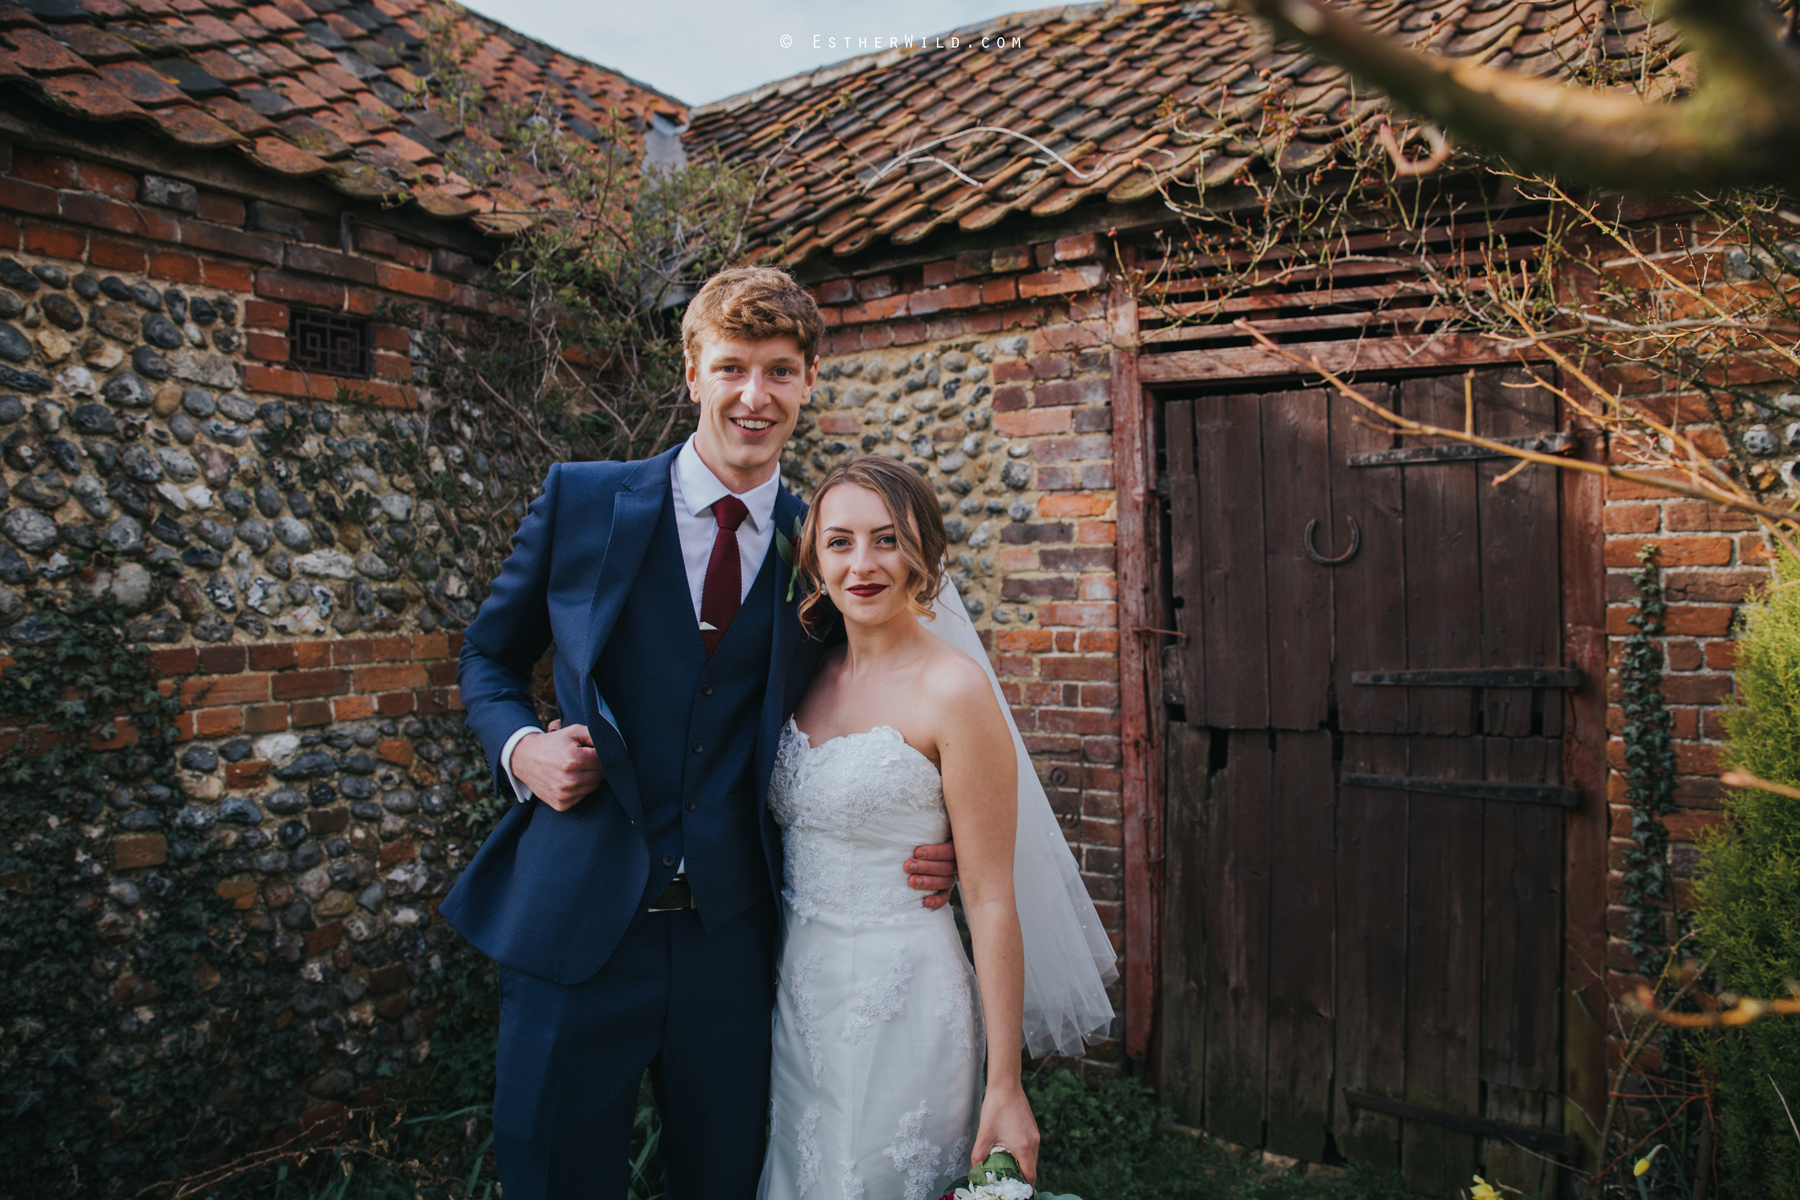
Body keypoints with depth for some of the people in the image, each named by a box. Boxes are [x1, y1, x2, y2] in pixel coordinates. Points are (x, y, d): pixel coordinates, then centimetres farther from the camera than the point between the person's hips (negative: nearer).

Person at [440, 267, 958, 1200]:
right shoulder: (581, 500, -2)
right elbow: (489, 656, 10)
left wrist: (918, 846, -6)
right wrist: (519, 746, -11)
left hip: (731, 939, 2)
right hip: (575, 929, -1)